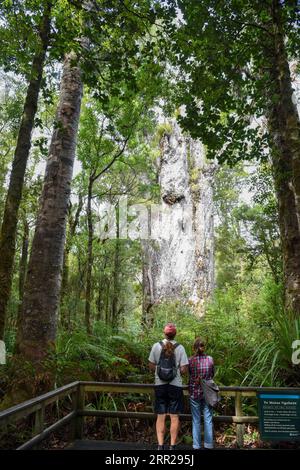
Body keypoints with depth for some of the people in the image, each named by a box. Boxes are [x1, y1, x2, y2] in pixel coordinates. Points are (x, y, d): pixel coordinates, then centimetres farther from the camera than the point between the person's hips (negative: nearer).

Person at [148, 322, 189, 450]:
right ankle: (172, 446, 13)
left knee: (160, 417, 10)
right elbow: (184, 370, -9)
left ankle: (160, 446, 11)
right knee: (174, 417, 9)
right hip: (175, 385, -1)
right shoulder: (180, 348, -8)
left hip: (160, 385, 1)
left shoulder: (156, 346, -5)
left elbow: (151, 366, 1)